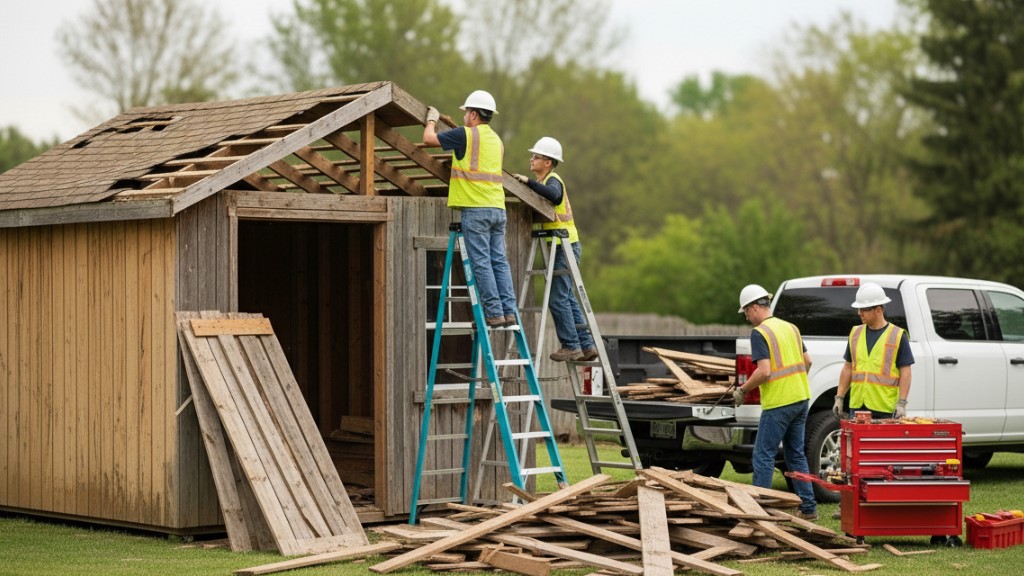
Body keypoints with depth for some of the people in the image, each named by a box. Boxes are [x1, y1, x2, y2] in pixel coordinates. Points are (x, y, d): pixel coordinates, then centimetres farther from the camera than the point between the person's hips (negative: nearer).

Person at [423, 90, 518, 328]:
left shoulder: (466, 135, -6)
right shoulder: (496, 140, 18)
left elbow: (429, 138, 1)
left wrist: (432, 120, 21)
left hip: (476, 210, -7)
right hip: (498, 208, 7)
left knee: (481, 263, -6)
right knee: (500, 262, 6)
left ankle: (494, 313, -9)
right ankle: (509, 311, 2)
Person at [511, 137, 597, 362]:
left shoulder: (553, 180, -11)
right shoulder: (544, 181, 20)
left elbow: (552, 194, -34)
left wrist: (528, 182, -32)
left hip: (565, 246, -10)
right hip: (562, 246, 10)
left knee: (558, 298, -9)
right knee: (567, 298, 11)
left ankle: (571, 346, -5)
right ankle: (586, 345, 13)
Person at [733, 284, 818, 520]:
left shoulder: (759, 333, -12)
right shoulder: (790, 327, 12)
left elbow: (764, 371, -20)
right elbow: (807, 361, 17)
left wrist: (742, 390, -8)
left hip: (778, 403, -8)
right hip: (801, 398, 8)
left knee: (763, 456, -1)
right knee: (796, 454, 15)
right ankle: (808, 507, 15)